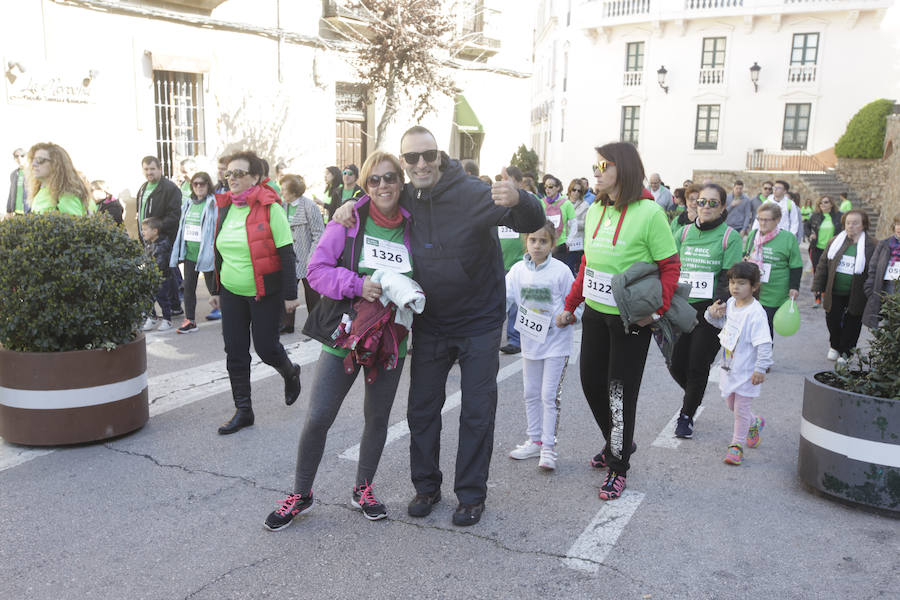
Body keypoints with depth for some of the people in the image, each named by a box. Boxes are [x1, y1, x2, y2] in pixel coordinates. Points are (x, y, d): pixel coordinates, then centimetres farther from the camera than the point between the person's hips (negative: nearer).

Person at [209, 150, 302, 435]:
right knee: (235, 352, 5)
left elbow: (286, 253, -12)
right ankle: (243, 410, 17)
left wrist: (290, 294, -14)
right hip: (232, 293, 6)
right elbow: (220, 253, 16)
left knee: (265, 347, 1)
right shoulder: (225, 207, 8)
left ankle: (290, 372, 35)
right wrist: (216, 290, 18)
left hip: (265, 293, -6)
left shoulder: (270, 208, -12)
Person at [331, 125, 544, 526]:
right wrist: (351, 205, -4)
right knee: (421, 408, 13)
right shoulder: (402, 200, -2)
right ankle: (426, 486, 31)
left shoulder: (472, 194, -18)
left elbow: (533, 222, -24)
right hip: (429, 325, 4)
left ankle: (471, 495, 23)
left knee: (477, 413, 6)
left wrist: (517, 201, -47)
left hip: (478, 324, -4)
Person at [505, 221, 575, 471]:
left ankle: (549, 447, 9)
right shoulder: (518, 270, -1)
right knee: (531, 394, 15)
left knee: (549, 395, -3)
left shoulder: (561, 271, -11)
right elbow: (504, 297, -7)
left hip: (556, 342, -5)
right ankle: (535, 441, 29)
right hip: (530, 341, 5)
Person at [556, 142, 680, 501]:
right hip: (595, 313, 7)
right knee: (591, 383, 13)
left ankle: (618, 467, 20)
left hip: (631, 319, -7)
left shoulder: (649, 212, -13)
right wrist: (570, 306, 14)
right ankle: (617, 444, 38)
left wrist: (657, 309, -22)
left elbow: (670, 266, -11)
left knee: (620, 392, 1)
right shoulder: (595, 211, 7)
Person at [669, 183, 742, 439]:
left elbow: (729, 278, -9)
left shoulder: (730, 237, -2)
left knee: (698, 367, 0)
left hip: (711, 311, -3)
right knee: (676, 365, 4)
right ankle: (694, 396, 37)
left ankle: (686, 416, 20)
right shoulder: (683, 233, 9)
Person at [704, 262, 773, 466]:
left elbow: (764, 344, -23)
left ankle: (737, 444, 18)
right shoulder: (730, 304, 2)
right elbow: (722, 322, 21)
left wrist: (761, 368, -23)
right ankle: (754, 423, 47)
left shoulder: (755, 313, -23)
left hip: (746, 371, -8)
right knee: (731, 404, 21)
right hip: (729, 367, 8)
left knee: (741, 408, 3)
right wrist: (712, 313, 0)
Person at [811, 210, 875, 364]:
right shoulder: (835, 241, 3)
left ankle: (845, 352, 25)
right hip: (834, 293, 2)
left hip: (856, 295, -2)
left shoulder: (870, 246, -5)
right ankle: (835, 346, 33)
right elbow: (823, 264, 6)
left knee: (852, 323, 7)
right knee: (832, 320, 7)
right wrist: (818, 287, 3)